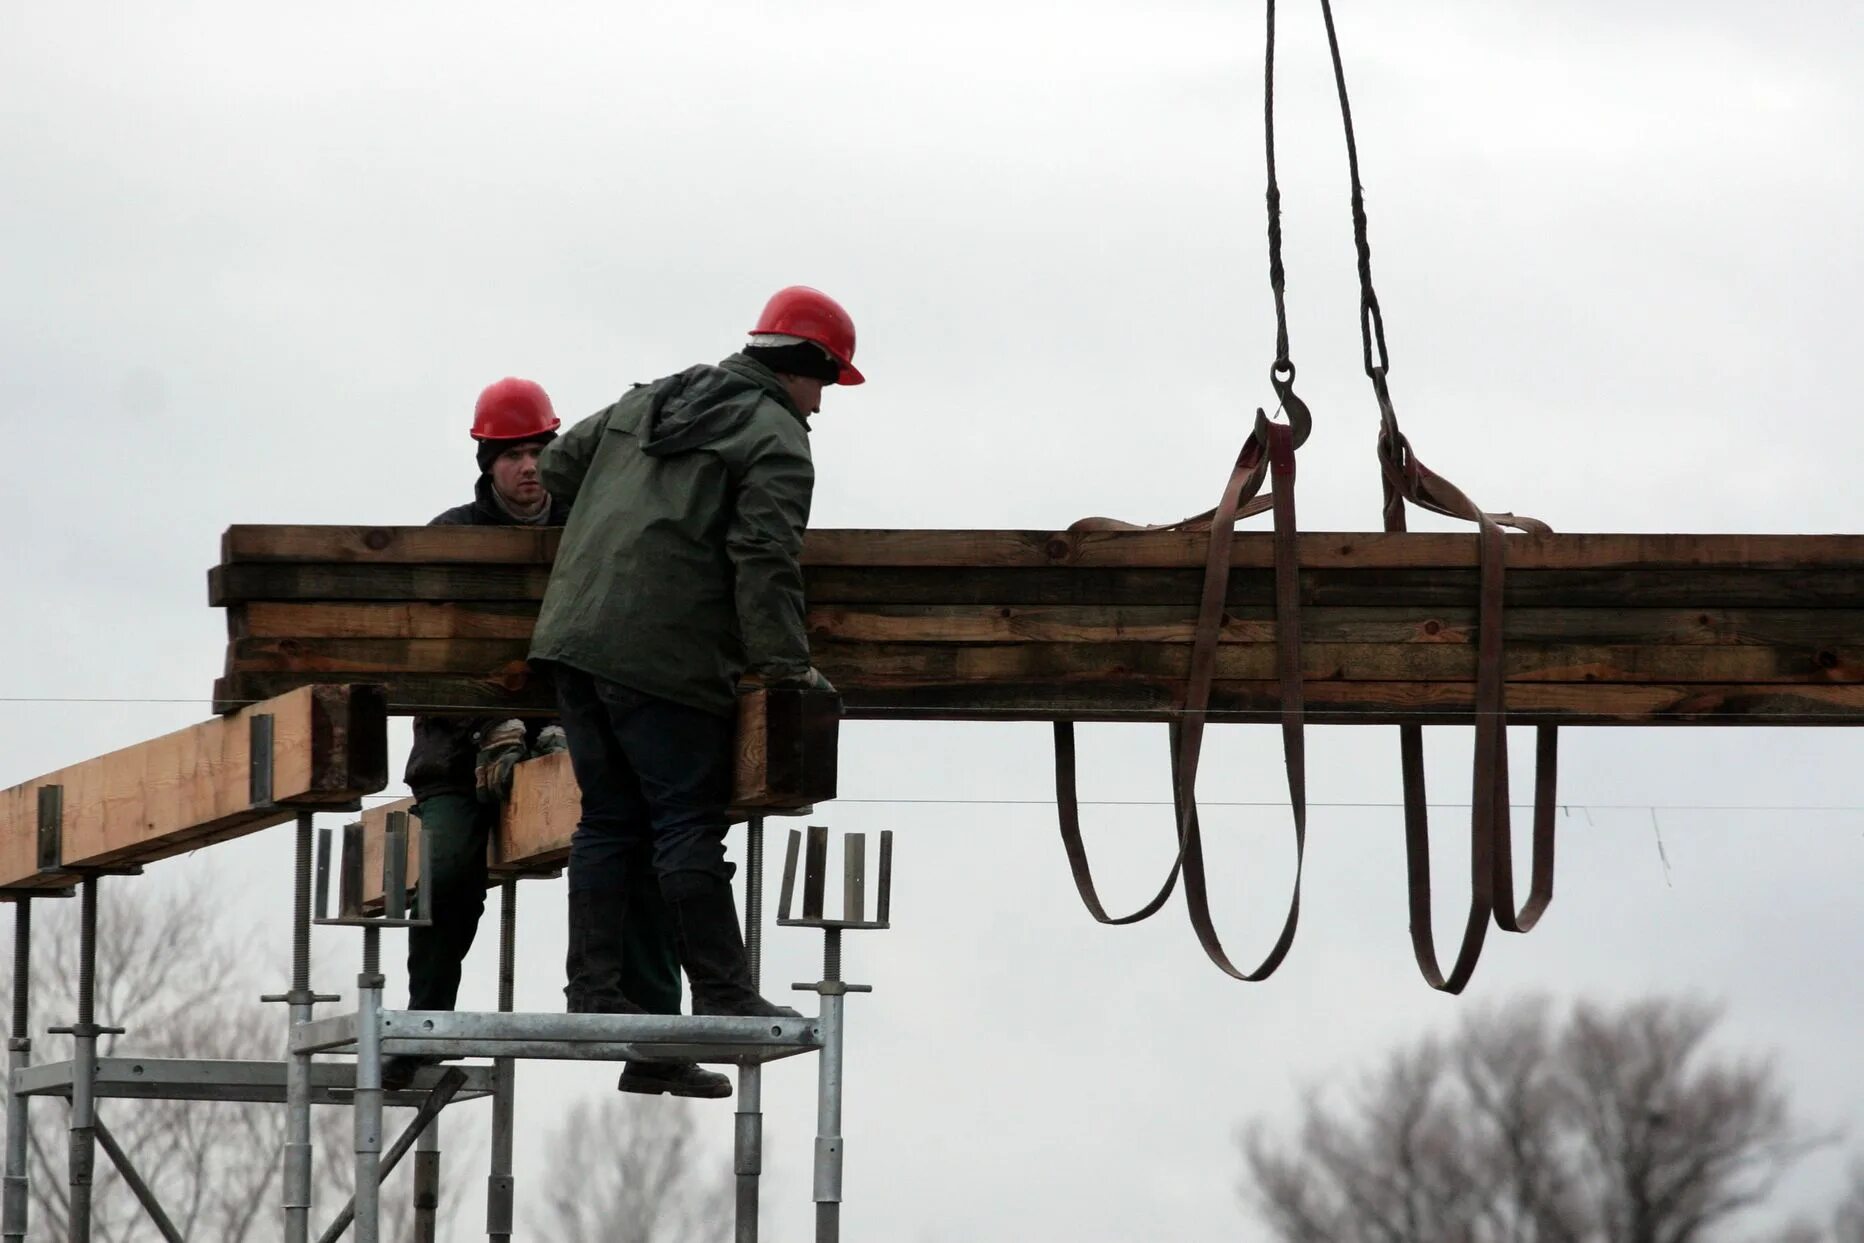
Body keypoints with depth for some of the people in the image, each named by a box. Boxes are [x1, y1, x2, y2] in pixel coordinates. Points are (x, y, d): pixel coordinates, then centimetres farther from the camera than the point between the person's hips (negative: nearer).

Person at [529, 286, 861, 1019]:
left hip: (574, 633, 7)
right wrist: (786, 661, -15)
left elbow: (558, 467, 27)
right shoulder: (776, 439, -4)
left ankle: (594, 986, 10)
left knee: (609, 817, 12)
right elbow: (765, 559, -15)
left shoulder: (646, 402, 21)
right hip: (664, 654, -7)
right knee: (690, 823, -4)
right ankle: (721, 994, -3)